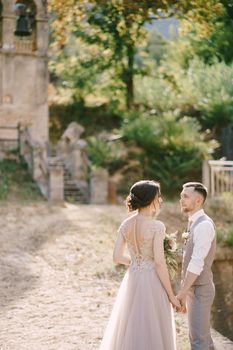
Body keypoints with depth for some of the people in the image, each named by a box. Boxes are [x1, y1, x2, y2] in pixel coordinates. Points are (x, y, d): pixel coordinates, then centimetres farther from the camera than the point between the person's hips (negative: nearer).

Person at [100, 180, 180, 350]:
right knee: (152, 333, 4)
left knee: (130, 330, 16)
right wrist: (171, 295, -11)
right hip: (152, 282, -6)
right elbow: (159, 263, -18)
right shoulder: (157, 226, -15)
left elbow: (117, 257, 3)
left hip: (132, 280, 6)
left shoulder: (125, 224, 2)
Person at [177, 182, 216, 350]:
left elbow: (197, 264, -25)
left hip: (199, 290, -10)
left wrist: (181, 294, -23)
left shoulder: (204, 225, -20)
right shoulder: (195, 223, 11)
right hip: (194, 289, 10)